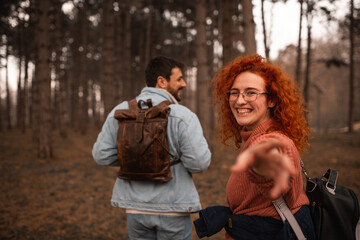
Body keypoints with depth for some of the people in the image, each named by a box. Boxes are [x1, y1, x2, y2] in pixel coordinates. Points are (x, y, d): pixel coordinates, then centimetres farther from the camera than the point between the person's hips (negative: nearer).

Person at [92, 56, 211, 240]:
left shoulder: (120, 112, -2)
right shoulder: (182, 116, -15)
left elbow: (101, 155, -1)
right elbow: (200, 162, -18)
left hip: (135, 207, 4)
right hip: (173, 210, -4)